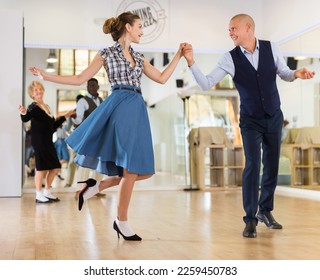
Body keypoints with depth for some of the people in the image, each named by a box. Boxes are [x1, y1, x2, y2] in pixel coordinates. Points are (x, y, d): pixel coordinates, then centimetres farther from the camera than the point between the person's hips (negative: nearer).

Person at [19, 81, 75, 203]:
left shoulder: (46, 107, 17)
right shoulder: (33, 107, -7)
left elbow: (53, 125, 22)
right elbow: (25, 119, -26)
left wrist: (65, 116, 27)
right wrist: (24, 113, -48)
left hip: (48, 141, 8)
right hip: (38, 141, -8)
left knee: (55, 167, 10)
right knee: (42, 168, -7)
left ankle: (47, 192, 22)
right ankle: (39, 195, 2)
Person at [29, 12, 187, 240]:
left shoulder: (139, 57, 22)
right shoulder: (107, 53, 6)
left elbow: (162, 78, 21)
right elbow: (80, 79, 7)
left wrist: (179, 55, 21)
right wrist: (47, 76, 1)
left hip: (138, 110, 7)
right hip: (120, 107, -7)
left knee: (143, 169, 0)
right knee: (131, 169, -11)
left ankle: (96, 186, 16)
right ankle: (122, 222, 3)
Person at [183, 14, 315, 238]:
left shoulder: (270, 48, -6)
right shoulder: (230, 58, -11)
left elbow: (284, 74, 5)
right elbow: (206, 84, -13)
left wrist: (297, 74, -16)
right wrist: (191, 62, -24)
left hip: (274, 118, 3)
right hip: (250, 121, -2)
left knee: (272, 165, 9)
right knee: (253, 165, -14)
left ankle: (265, 211, 28)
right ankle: (250, 219, -1)